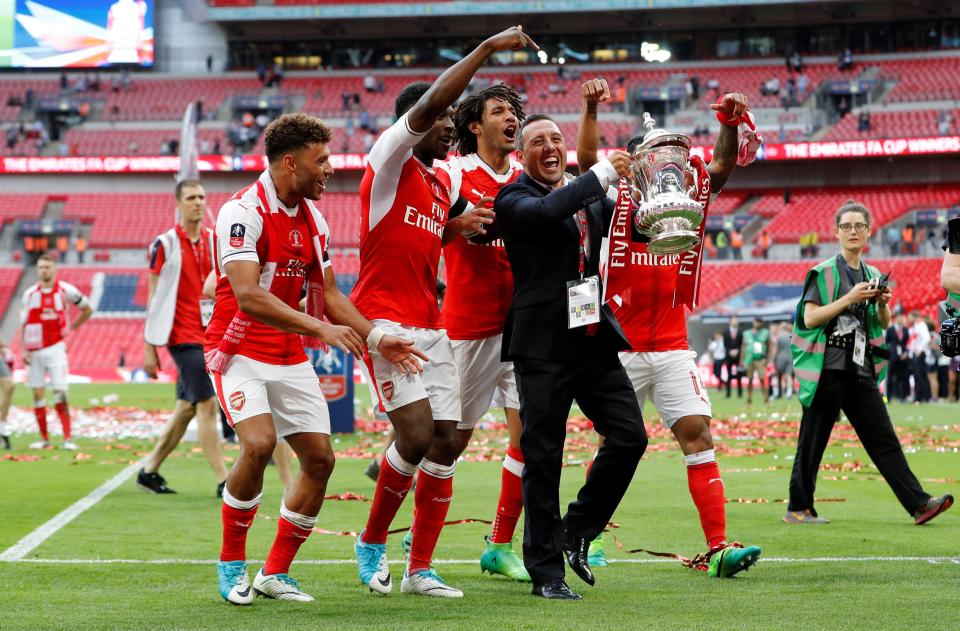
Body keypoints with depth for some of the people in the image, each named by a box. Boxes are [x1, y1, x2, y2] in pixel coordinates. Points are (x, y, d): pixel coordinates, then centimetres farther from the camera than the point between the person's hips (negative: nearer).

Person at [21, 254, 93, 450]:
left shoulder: (65, 291, -2)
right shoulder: (30, 294, 3)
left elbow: (87, 310, 12)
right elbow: (24, 325, 6)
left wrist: (72, 326, 4)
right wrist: (24, 351, -1)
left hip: (55, 349, -2)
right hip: (35, 351, 2)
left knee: (60, 394, -10)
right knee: (38, 395, 4)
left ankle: (68, 438, -7)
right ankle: (44, 439, 13)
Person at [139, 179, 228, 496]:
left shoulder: (214, 241, 10)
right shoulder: (165, 244, -4)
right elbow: (154, 298, -2)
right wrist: (149, 348, -4)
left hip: (208, 335, 6)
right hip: (183, 335, -6)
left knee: (186, 407, 11)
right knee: (207, 404, -12)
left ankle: (149, 471, 23)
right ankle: (223, 480, -10)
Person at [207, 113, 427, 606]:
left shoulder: (312, 218, 8)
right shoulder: (242, 212, -17)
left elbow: (328, 294, 16)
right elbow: (247, 295, -28)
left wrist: (376, 339, 5)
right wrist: (320, 328, -34)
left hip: (291, 359, 8)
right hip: (240, 353, -8)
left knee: (319, 458, 0)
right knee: (259, 443, -26)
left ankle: (276, 573, 13)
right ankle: (231, 563, -6)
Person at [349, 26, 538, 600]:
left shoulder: (441, 181, 18)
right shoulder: (390, 160, -6)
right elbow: (430, 102, -21)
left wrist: (459, 225, 15)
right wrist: (487, 48, -21)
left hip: (431, 325, 8)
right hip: (386, 320, -8)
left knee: (445, 442, 1)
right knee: (417, 434, -18)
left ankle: (421, 569, 8)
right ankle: (372, 541, 4)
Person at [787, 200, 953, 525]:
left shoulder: (872, 275, 16)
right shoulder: (823, 272, -2)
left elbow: (883, 324, 23)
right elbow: (809, 318, -11)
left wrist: (882, 304, 1)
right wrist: (851, 298, -16)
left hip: (861, 372, 5)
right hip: (827, 369, -5)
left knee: (884, 439, 1)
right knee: (812, 441, 0)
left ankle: (919, 504, -4)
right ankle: (798, 508, 9)